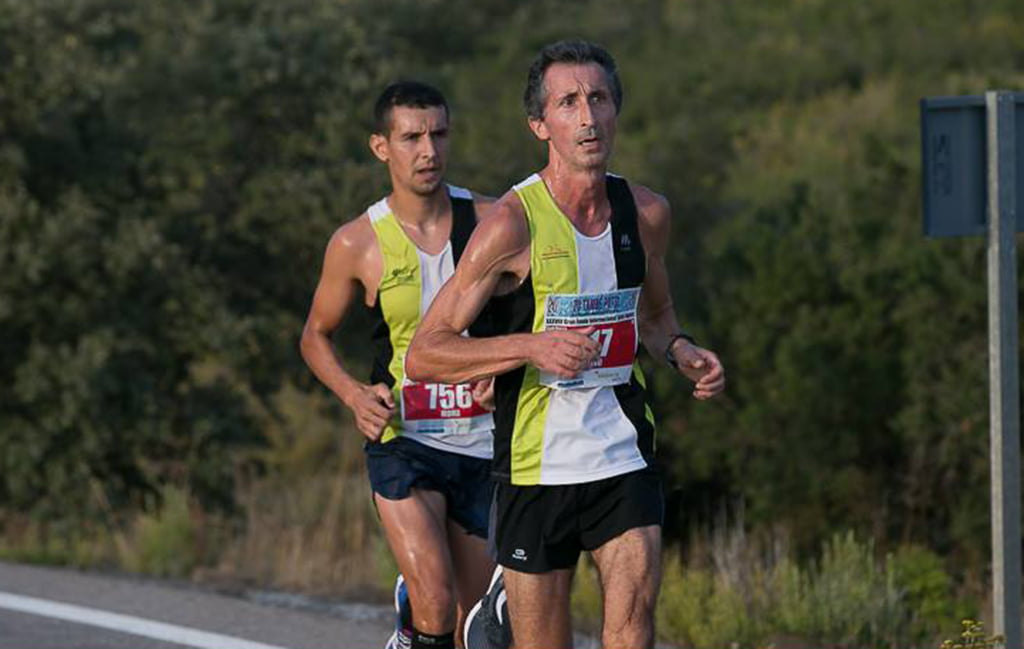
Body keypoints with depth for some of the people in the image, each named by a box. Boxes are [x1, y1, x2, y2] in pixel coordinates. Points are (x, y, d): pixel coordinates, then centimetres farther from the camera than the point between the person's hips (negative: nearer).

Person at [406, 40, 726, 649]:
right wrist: (532, 347, -24)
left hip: (624, 462, 3)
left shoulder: (647, 213, 4)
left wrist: (682, 349, 2)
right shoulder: (513, 223, -11)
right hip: (535, 467, -3)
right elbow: (424, 354, -11)